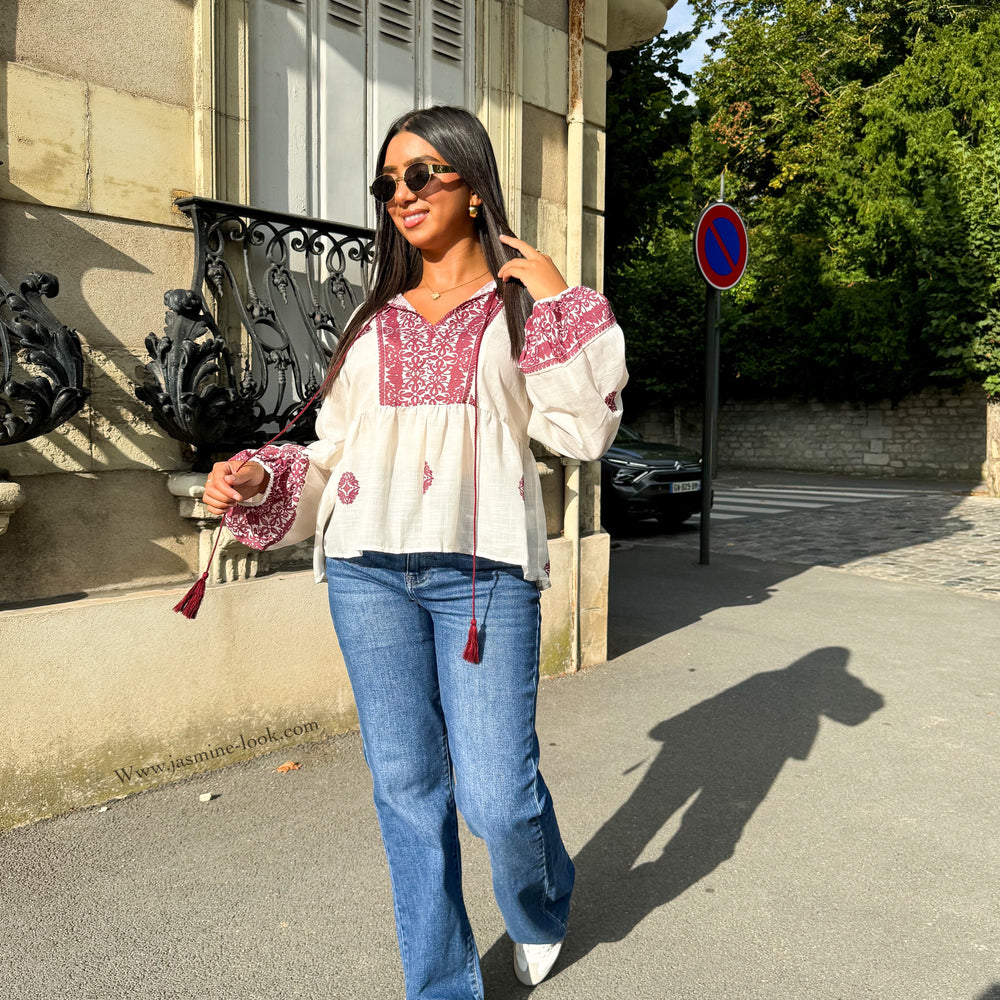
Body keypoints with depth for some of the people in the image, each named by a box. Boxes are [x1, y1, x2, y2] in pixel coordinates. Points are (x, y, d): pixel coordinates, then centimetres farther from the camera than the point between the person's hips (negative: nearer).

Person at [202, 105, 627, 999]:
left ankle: (544, 909, 34)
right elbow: (336, 446, 20)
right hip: (368, 570, 4)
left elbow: (584, 433, -3)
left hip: (483, 570, -3)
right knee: (406, 786, 10)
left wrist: (562, 307, -4)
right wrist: (259, 481, 5)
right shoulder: (375, 320, 19)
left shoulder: (523, 304, 8)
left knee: (496, 796, -4)